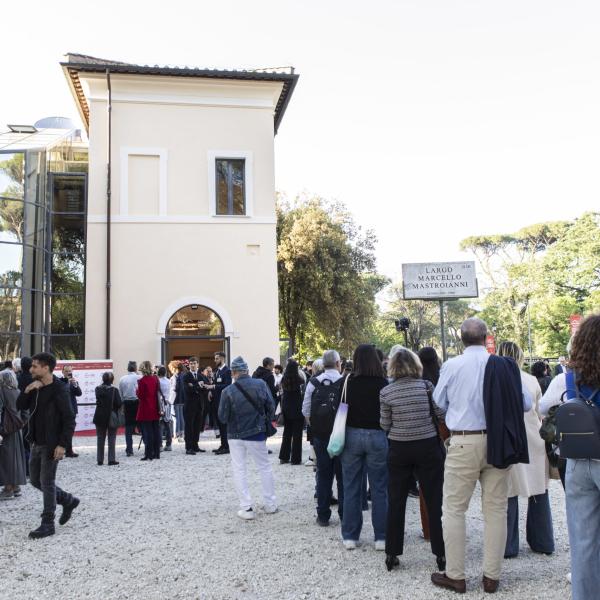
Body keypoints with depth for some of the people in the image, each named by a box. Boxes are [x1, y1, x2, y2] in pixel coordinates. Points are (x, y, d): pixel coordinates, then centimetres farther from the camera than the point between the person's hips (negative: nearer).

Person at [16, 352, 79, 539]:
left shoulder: (59, 390, -17)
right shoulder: (35, 386, 7)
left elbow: (69, 420, -18)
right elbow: (20, 406, 4)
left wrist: (62, 444, -22)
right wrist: (27, 391, -13)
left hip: (51, 445, -8)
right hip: (36, 443, 8)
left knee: (47, 483, -1)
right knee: (35, 480, 15)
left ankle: (47, 524, 11)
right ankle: (68, 500, 30)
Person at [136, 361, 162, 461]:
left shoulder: (142, 381, -15)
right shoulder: (155, 378, 4)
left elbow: (140, 395, -13)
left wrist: (137, 390, 4)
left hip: (146, 411, -6)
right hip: (155, 409, 6)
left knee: (147, 432, -1)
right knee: (156, 430, 10)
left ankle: (148, 454, 0)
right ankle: (156, 453, 16)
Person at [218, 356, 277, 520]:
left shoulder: (228, 391, -16)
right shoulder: (260, 384, -11)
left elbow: (222, 417, -10)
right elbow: (271, 407, -2)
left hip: (236, 435, -1)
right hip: (257, 434, 2)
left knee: (239, 470, 9)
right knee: (265, 467, 15)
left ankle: (246, 508, 6)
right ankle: (270, 504, 22)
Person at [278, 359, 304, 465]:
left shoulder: (284, 380, 1)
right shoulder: (299, 380, -14)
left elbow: (282, 394, 7)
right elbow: (303, 394, -10)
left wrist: (283, 408, 15)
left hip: (286, 410, 5)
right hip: (297, 410, -5)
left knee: (287, 433, 15)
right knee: (297, 434, 3)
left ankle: (284, 457, 19)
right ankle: (296, 459, 5)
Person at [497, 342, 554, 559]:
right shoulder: (532, 380, -1)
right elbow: (540, 412, 7)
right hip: (534, 442, 3)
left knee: (509, 494, 4)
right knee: (538, 492, 14)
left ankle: (508, 546, 12)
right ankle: (543, 542, 25)